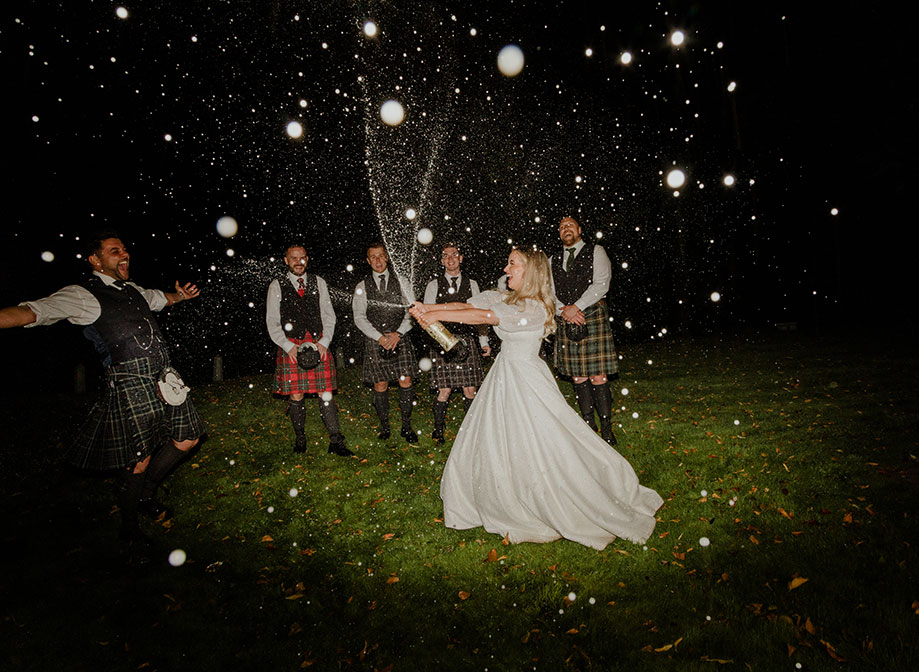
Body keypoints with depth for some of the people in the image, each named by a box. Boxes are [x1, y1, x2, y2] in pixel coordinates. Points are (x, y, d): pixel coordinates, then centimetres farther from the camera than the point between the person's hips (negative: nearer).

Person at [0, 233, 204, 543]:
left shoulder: (133, 290, 19)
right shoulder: (81, 295, -3)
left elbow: (161, 298, 40)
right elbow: (29, 313, -14)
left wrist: (180, 295, 23)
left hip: (164, 377, 8)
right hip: (130, 384, -8)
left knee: (187, 438, 12)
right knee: (140, 457, -2)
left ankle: (147, 494, 34)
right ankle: (128, 525, 22)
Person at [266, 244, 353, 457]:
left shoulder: (318, 282, 10)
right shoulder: (277, 286, 5)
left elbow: (329, 316, 9)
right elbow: (272, 322, 2)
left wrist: (324, 342, -4)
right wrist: (288, 346, -9)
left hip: (319, 345, 1)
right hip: (291, 348, -1)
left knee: (325, 393, -2)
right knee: (296, 395, 3)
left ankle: (336, 442, 3)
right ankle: (299, 439, 21)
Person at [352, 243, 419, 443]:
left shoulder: (401, 282, 8)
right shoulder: (362, 287, 7)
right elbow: (359, 318, 1)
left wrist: (398, 333, -10)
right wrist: (380, 337, -10)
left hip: (399, 338, 0)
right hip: (374, 340, 0)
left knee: (406, 381, -5)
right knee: (380, 385, 1)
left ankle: (406, 426, 8)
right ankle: (384, 426, 16)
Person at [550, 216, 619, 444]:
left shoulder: (595, 252, 7)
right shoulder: (554, 260, 18)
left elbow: (601, 284, -5)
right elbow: (549, 292, 11)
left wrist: (577, 306, -13)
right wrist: (565, 311, -7)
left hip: (593, 316, -4)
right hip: (566, 322, 4)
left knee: (598, 377, -6)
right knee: (577, 377, 6)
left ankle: (606, 429, 4)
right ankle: (589, 426, 17)